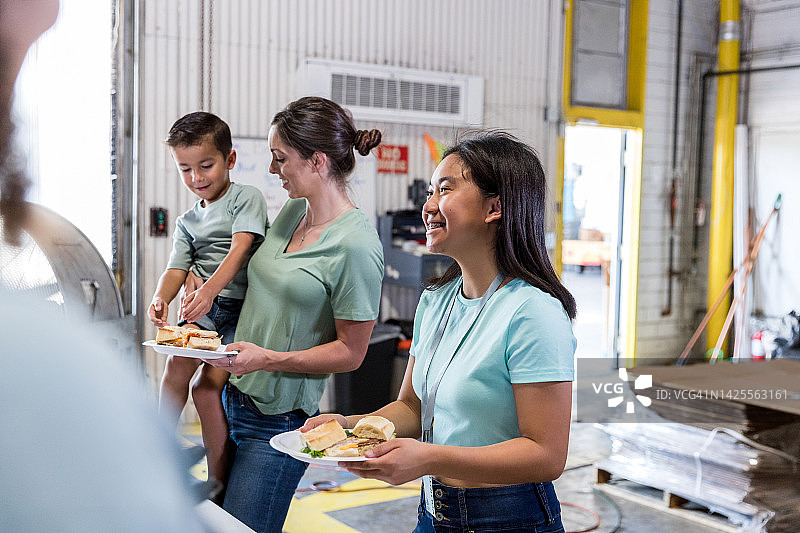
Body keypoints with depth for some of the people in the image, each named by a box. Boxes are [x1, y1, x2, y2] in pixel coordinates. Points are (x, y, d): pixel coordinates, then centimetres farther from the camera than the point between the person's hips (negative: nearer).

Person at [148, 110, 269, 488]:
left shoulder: (246, 198, 0)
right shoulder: (187, 222, 19)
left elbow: (241, 249, -15)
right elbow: (177, 268, 9)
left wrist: (209, 289, -30)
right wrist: (161, 297, -14)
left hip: (244, 305, -5)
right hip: (205, 305, 5)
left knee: (208, 388, -13)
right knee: (177, 361, -22)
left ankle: (219, 483, 0)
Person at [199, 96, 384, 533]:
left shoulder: (355, 245, -19)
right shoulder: (292, 210, 5)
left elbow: (350, 352, -14)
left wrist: (268, 359, -24)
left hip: (278, 423, -8)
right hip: (236, 398, 8)